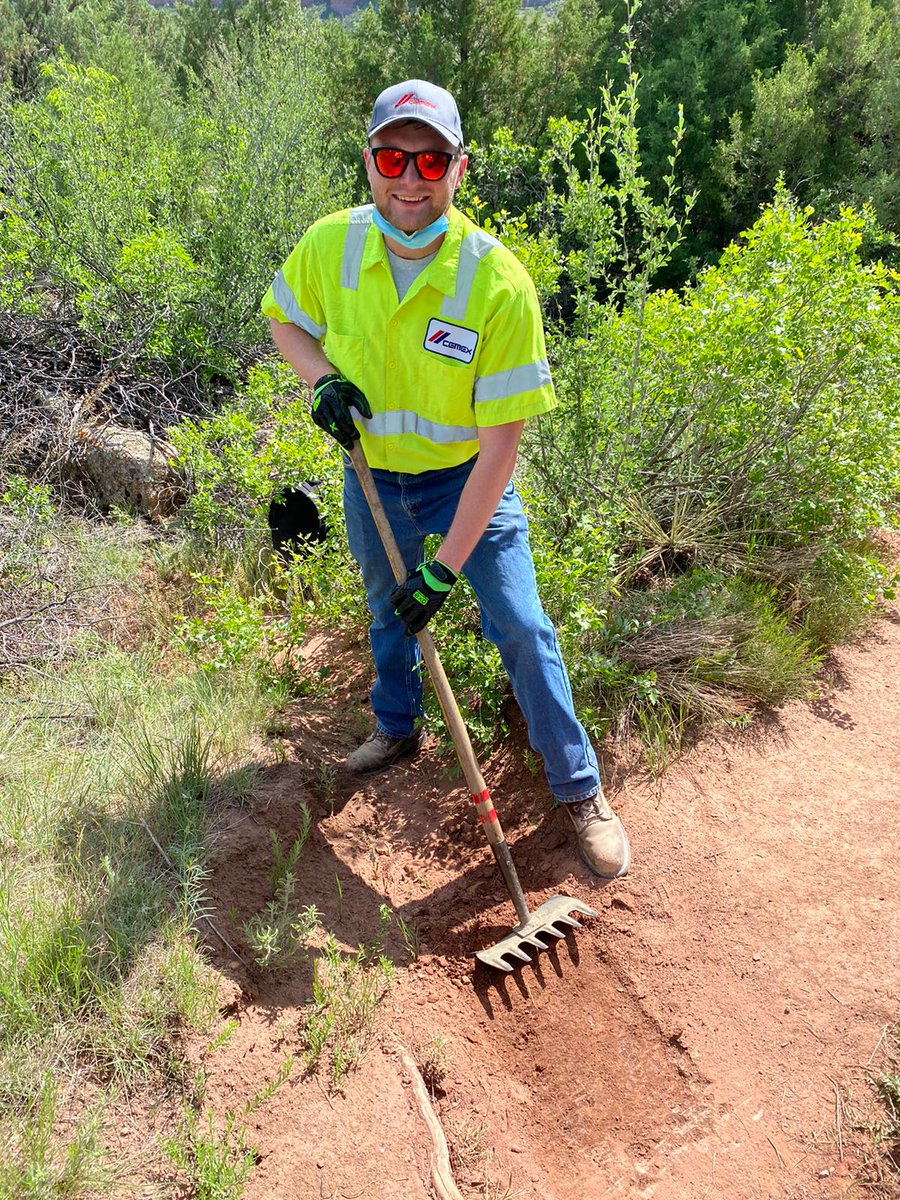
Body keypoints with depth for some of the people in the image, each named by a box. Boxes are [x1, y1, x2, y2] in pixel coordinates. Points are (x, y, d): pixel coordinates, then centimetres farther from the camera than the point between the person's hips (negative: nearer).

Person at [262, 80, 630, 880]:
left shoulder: (499, 283, -27)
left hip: (466, 480, -3)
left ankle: (582, 792, 12)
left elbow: (500, 443, -26)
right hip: (372, 475, 4)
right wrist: (323, 379, -18)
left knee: (521, 628, -8)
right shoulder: (329, 247, -16)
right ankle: (397, 728, 51)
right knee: (386, 610, 22)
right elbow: (283, 319, 6)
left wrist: (448, 566, -27)